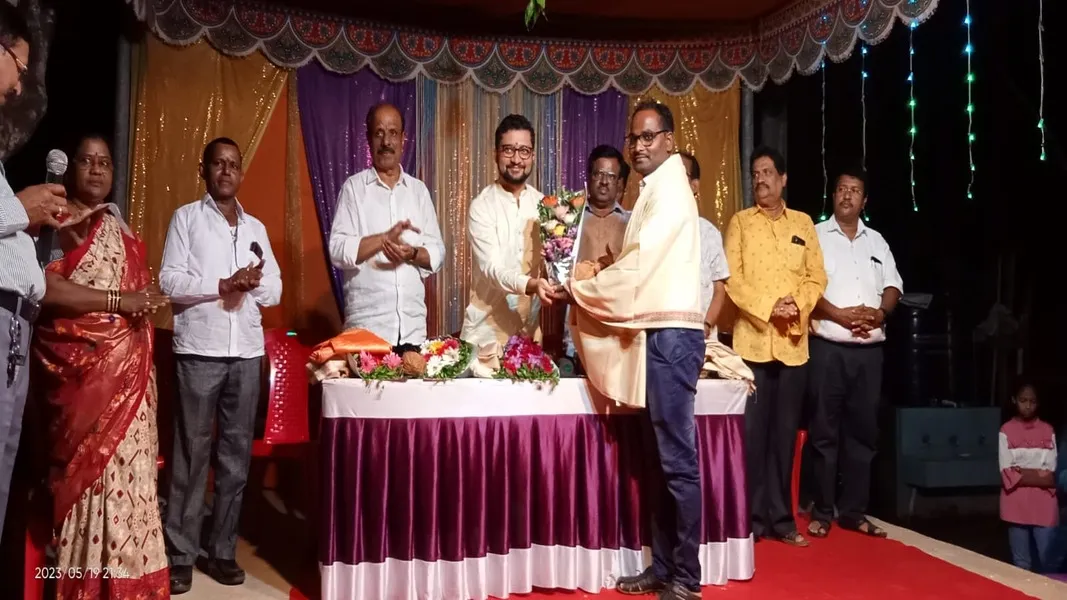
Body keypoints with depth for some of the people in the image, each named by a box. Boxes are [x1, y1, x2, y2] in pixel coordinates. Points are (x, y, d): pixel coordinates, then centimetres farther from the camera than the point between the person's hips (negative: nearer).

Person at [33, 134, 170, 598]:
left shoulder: (117, 227, 20)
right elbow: (44, 286, -15)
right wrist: (119, 301, -16)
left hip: (128, 368, 6)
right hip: (80, 366, -6)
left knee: (125, 467, 5)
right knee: (89, 467, -7)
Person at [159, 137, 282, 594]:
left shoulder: (256, 227, 16)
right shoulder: (186, 217, 4)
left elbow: (275, 293, 13)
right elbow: (170, 282, -6)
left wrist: (256, 281, -7)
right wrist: (223, 285, -14)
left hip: (247, 351, 4)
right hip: (199, 349, -4)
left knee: (237, 453, 5)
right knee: (192, 452, -2)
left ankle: (223, 551, 14)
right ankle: (180, 555, 6)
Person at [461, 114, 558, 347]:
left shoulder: (543, 204, 5)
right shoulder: (482, 205, -9)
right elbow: (491, 268, -18)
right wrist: (530, 284, -35)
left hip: (530, 328, 4)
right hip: (487, 329, -4)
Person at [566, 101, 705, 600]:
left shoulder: (669, 188, -8)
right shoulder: (654, 189, 21)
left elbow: (638, 263, -15)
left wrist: (581, 286, -4)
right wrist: (595, 276, 6)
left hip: (672, 333, -10)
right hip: (657, 332, 10)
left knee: (677, 458, -7)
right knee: (661, 458, 11)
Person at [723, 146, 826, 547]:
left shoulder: (803, 223, 13)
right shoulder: (740, 222, 5)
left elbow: (817, 276, 8)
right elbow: (732, 278, -4)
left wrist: (798, 305, -10)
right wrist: (768, 307, -15)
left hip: (793, 342, 3)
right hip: (752, 340, -2)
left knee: (785, 432, 8)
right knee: (752, 431, -1)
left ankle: (781, 518, 16)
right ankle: (752, 519, 7)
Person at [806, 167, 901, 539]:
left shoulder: (877, 241, 18)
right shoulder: (816, 235, 3)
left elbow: (893, 286, 14)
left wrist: (880, 313, -7)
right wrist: (840, 315, -17)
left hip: (870, 349, 5)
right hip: (828, 347, -4)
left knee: (863, 431, 7)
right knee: (825, 432, -2)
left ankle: (853, 511, 16)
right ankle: (822, 512, 6)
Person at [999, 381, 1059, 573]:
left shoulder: (1048, 431, 6)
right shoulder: (1006, 431, 0)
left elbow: (1050, 474, 2)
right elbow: (1007, 473, -5)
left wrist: (1022, 473, -11)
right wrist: (1038, 476, -12)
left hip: (1044, 504, 2)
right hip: (1017, 504, -1)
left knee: (1046, 560, 1)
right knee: (1021, 562, 4)